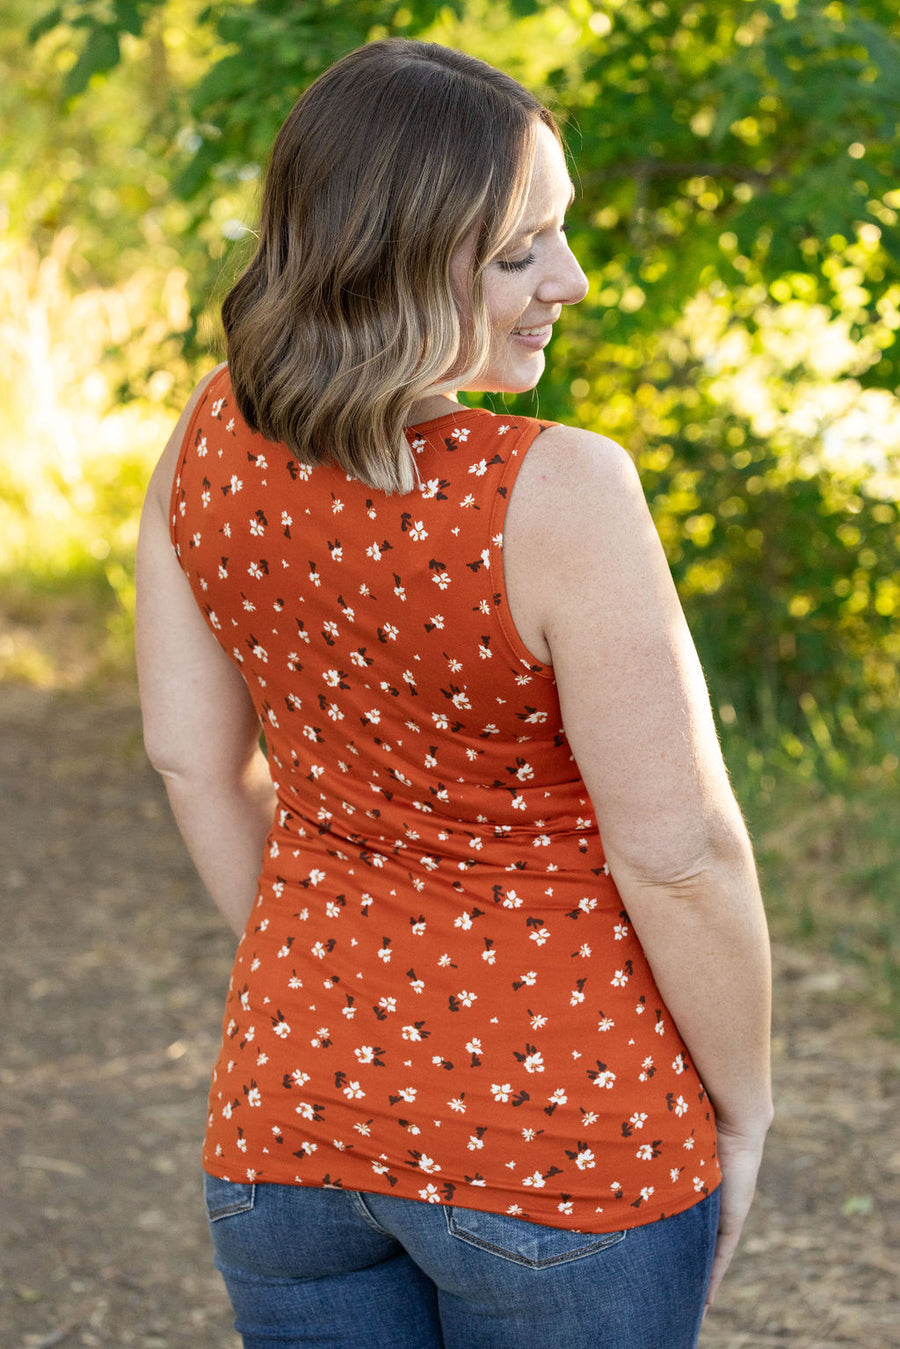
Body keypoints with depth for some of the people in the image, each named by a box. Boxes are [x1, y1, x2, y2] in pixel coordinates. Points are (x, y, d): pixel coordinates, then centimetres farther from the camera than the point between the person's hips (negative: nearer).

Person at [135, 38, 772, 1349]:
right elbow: (676, 852, -18)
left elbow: (195, 754, 4)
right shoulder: (558, 495, -25)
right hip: (561, 1126, -5)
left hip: (293, 1095, 5)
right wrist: (742, 1106, -2)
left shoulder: (211, 435, -7)